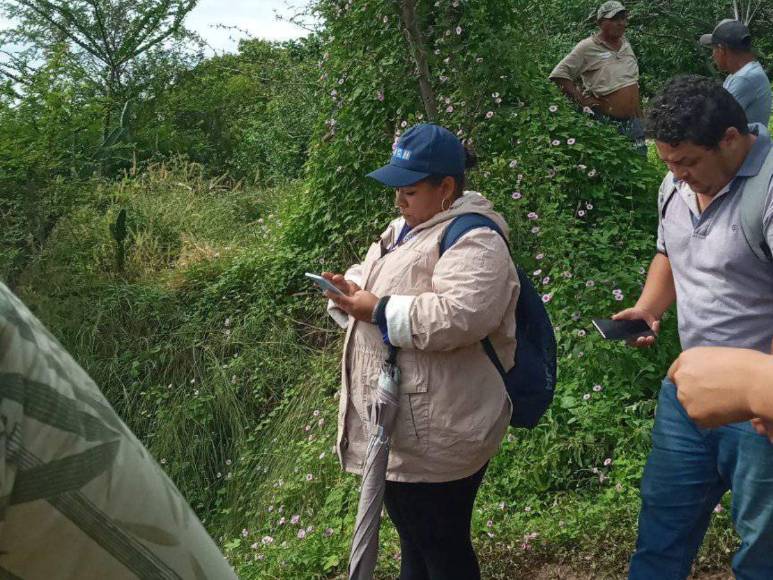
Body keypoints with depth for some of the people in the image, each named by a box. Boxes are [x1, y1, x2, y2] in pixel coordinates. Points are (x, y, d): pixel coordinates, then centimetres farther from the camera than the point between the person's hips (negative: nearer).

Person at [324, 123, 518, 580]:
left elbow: (457, 316, -31)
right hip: (398, 428, 10)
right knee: (414, 541, 24)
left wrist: (379, 310, -24)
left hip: (436, 434, -10)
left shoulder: (474, 241, -17)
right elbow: (372, 275, 23)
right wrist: (352, 290, 0)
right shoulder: (405, 229, 14)